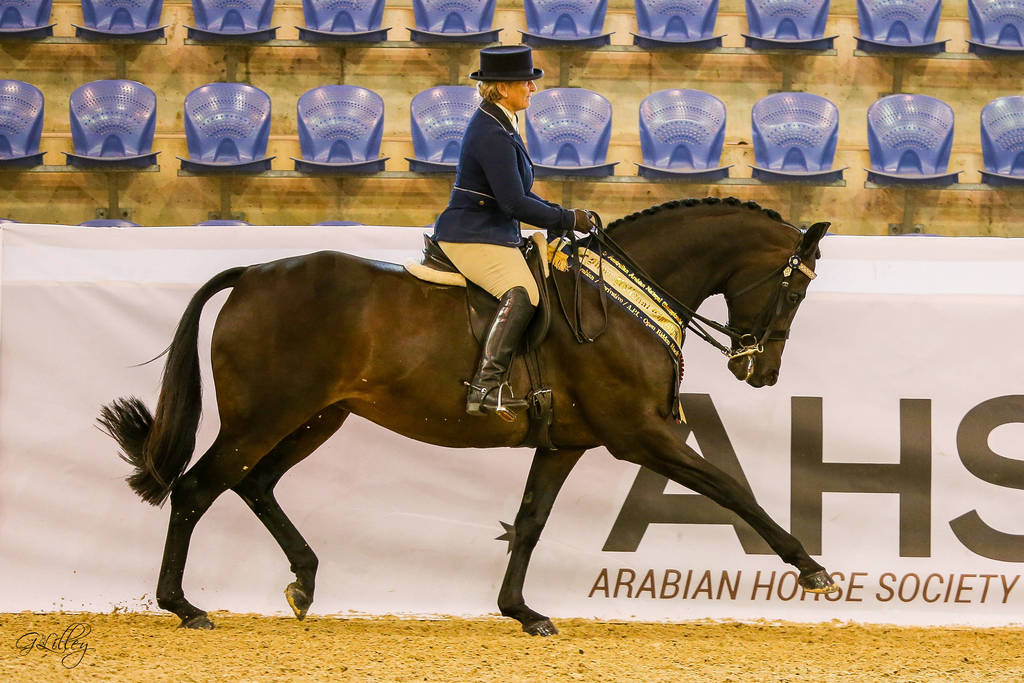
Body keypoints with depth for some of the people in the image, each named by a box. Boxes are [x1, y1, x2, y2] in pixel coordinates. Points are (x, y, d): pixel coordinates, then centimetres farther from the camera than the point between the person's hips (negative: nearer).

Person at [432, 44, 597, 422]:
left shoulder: (497, 124, 15)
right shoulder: (492, 135, -19)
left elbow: (516, 193, 24)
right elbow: (514, 203, -22)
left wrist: (557, 214, 12)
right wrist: (567, 220, -13)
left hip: (493, 234, 11)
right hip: (473, 238, -11)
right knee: (521, 293, -30)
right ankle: (486, 387, -35)